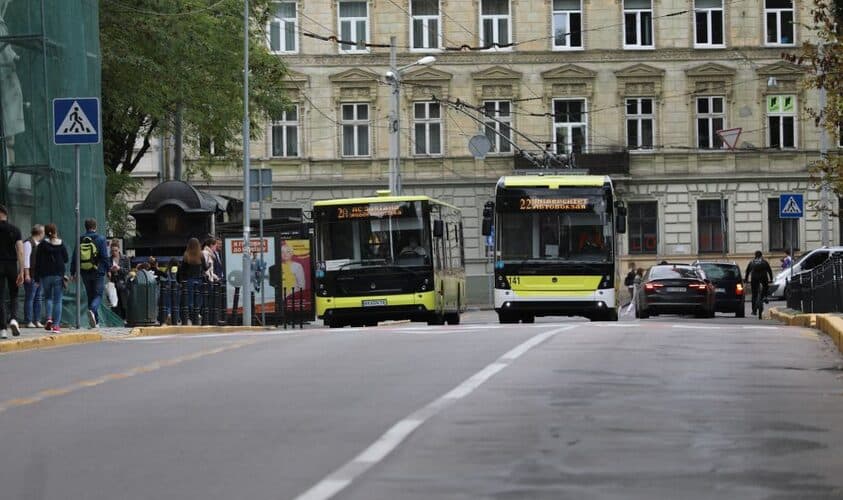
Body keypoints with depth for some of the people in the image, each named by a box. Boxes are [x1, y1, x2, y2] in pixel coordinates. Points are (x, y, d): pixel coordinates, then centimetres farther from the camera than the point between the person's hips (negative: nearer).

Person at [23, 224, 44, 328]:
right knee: (29, 299, -7)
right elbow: (26, 259, -15)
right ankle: (28, 322, -7)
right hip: (31, 276, -9)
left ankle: (37, 321, 11)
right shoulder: (28, 243, -9)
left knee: (38, 299, 8)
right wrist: (26, 274, -19)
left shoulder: (39, 244, 19)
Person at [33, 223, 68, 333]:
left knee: (47, 297, 19)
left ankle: (49, 318, -3)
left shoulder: (42, 245, -3)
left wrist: (37, 277, 0)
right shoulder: (61, 244, -2)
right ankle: (56, 325, -3)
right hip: (58, 275, 0)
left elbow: (38, 261, -4)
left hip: (45, 275, 0)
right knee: (57, 300, 3)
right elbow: (65, 259, 4)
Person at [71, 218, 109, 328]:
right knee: (98, 295, 1)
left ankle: (95, 321, 13)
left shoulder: (80, 240, 4)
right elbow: (105, 257, -8)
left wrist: (73, 272, 11)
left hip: (84, 273, 3)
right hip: (98, 272, -3)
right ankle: (92, 310, -29)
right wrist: (108, 270, 0)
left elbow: (74, 257, 6)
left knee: (90, 295, 13)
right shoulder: (100, 239, -5)